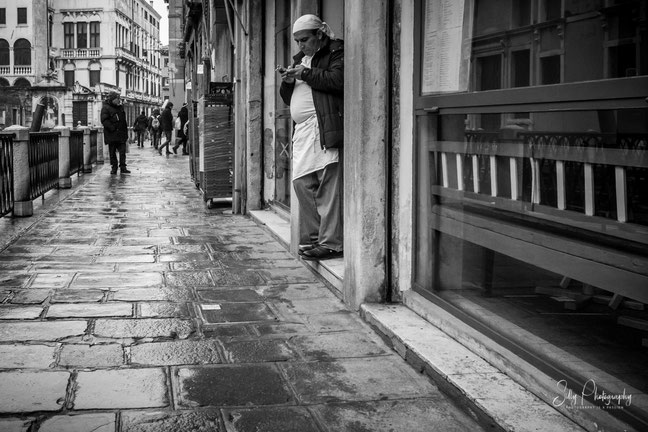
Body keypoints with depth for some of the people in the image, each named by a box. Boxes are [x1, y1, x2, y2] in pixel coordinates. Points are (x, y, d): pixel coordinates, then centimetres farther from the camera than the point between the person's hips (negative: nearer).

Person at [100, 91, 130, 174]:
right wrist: (112, 128, -22)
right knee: (112, 152, 4)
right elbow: (104, 120, -15)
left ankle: (123, 168, 2)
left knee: (122, 151, -1)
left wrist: (126, 133, 16)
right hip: (111, 135, -5)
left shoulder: (120, 107, 15)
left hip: (121, 134, 5)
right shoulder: (105, 108, -6)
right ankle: (114, 167, 12)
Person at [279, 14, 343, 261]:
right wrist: (287, 82, 6)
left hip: (324, 127, -8)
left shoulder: (336, 54, 2)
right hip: (302, 130, 9)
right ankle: (311, 239, 13)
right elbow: (289, 99, 27)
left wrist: (306, 74, -12)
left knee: (328, 186, -9)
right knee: (302, 184, 5)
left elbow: (338, 80, -17)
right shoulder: (301, 58, 26)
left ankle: (331, 243, -7)